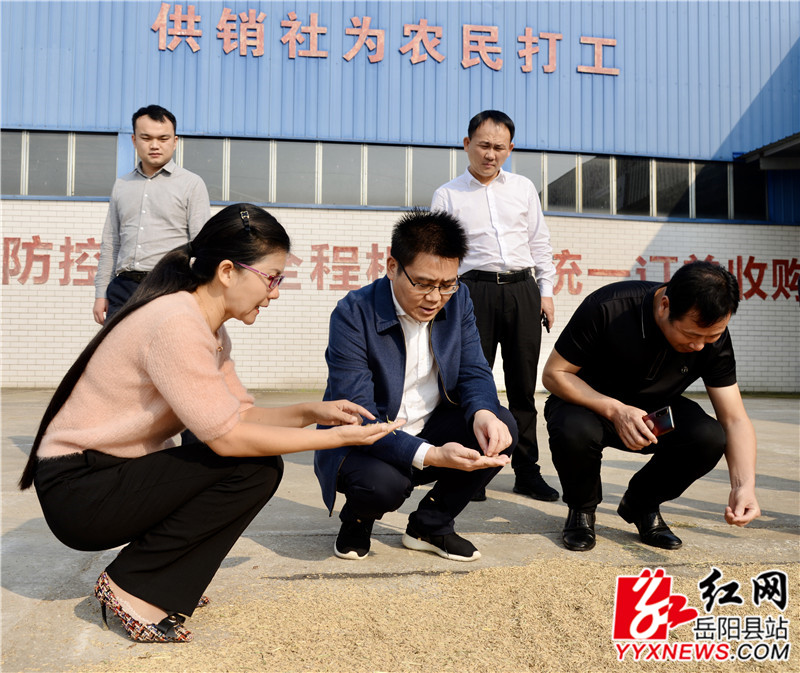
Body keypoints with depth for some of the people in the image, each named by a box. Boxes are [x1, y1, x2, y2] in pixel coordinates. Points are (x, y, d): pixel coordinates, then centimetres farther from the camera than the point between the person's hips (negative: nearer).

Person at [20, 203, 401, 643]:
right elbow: (225, 435, -24)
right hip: (76, 492, -9)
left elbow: (240, 413, 6)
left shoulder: (210, 328, 7)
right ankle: (135, 587, -7)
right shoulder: (176, 323, -24)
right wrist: (334, 439, -19)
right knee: (253, 467, -19)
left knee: (262, 464, 0)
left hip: (118, 474, 9)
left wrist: (311, 413, -8)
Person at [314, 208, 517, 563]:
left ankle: (430, 524, 2)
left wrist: (483, 413, -29)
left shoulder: (457, 301, -5)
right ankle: (357, 520, 4)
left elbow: (474, 372, -3)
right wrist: (431, 456, -41)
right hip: (363, 442, -5)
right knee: (382, 482, -37)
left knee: (502, 426, -18)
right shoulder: (353, 314, -23)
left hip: (429, 433, 5)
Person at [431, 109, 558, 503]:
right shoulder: (448, 195, 8)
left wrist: (545, 290, 10)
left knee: (523, 385, 6)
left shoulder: (524, 188, 16)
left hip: (523, 290, 3)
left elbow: (539, 242, 17)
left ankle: (527, 471, 15)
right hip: (476, 290, -2)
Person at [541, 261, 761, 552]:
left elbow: (735, 420, -13)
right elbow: (553, 373, -21)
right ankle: (581, 508, -3)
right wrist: (614, 410, -35)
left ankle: (642, 504, 4)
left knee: (710, 437, -27)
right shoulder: (607, 307, -28)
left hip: (654, 410, 4)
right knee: (575, 431, -38)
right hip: (590, 401, -3)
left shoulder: (714, 336, -16)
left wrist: (744, 485, -30)